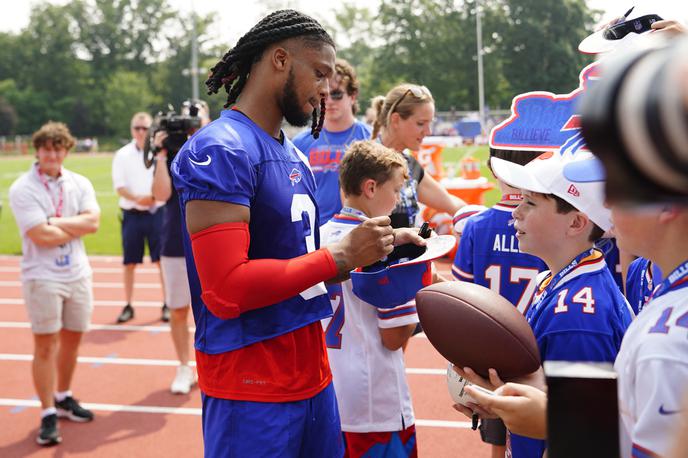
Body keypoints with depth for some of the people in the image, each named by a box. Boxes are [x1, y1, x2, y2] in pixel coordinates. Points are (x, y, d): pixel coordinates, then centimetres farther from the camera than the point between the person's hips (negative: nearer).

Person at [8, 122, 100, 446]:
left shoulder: (80, 184, 5)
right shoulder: (22, 189, -9)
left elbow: (93, 221, -9)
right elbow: (41, 236, -18)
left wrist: (55, 222, -15)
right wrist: (77, 226, -7)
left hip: (78, 274, 5)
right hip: (43, 277, -5)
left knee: (72, 339, 15)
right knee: (45, 346, -2)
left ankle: (63, 398, 33)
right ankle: (48, 415, 5)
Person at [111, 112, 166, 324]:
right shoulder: (122, 155, 3)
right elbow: (119, 186, -3)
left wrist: (154, 197, -18)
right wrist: (137, 198, -20)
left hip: (157, 212, 0)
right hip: (132, 214, 1)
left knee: (162, 259, 1)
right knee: (130, 262, 6)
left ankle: (167, 305, 10)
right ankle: (128, 306, 16)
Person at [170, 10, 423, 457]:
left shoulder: (295, 156, 13)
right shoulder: (219, 150, -16)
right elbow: (227, 290, -25)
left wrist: (371, 247, 6)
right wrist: (341, 255, -20)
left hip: (312, 375, 9)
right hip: (252, 391, -8)